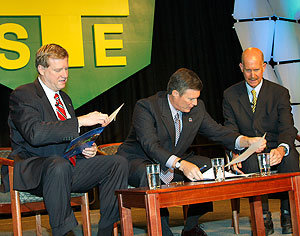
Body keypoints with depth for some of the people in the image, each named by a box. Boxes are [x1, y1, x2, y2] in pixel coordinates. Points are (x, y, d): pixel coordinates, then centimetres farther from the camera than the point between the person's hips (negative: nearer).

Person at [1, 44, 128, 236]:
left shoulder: (64, 98, 21)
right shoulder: (22, 95, -5)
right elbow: (35, 133, -24)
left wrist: (85, 148, 3)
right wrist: (81, 121, -26)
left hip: (69, 166, 7)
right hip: (33, 172, -7)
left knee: (119, 162, -12)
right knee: (59, 165, -41)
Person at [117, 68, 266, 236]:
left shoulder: (197, 108, -1)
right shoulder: (146, 107, -21)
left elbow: (217, 132, 3)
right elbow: (150, 146, -33)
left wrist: (247, 141, -17)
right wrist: (181, 164, -48)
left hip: (176, 164, 6)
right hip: (139, 162, -6)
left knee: (210, 166, -15)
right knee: (149, 175, -39)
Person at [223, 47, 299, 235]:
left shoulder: (280, 93, 1)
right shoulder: (230, 95, 5)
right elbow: (230, 131, 0)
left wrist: (281, 149, -35)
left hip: (276, 150, 0)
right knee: (252, 160, -35)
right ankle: (264, 217, -21)